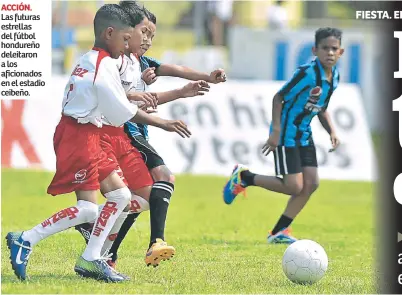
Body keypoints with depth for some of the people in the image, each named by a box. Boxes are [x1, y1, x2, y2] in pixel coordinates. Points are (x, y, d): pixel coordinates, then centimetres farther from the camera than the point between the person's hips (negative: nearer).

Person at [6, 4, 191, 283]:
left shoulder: (88, 61, 16)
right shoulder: (105, 65, -14)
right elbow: (123, 112, -12)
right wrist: (162, 123, -4)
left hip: (86, 137, 11)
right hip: (79, 137, -11)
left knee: (119, 195, 10)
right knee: (87, 208, -12)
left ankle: (90, 259, 9)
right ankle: (25, 241, -7)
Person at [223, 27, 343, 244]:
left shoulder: (334, 77, 4)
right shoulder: (308, 73, -22)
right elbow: (278, 97, -18)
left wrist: (331, 131, 4)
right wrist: (276, 131, -22)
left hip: (304, 135, 8)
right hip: (286, 135, -8)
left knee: (311, 183, 1)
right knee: (294, 186, -11)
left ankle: (278, 232, 11)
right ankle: (244, 177, 8)